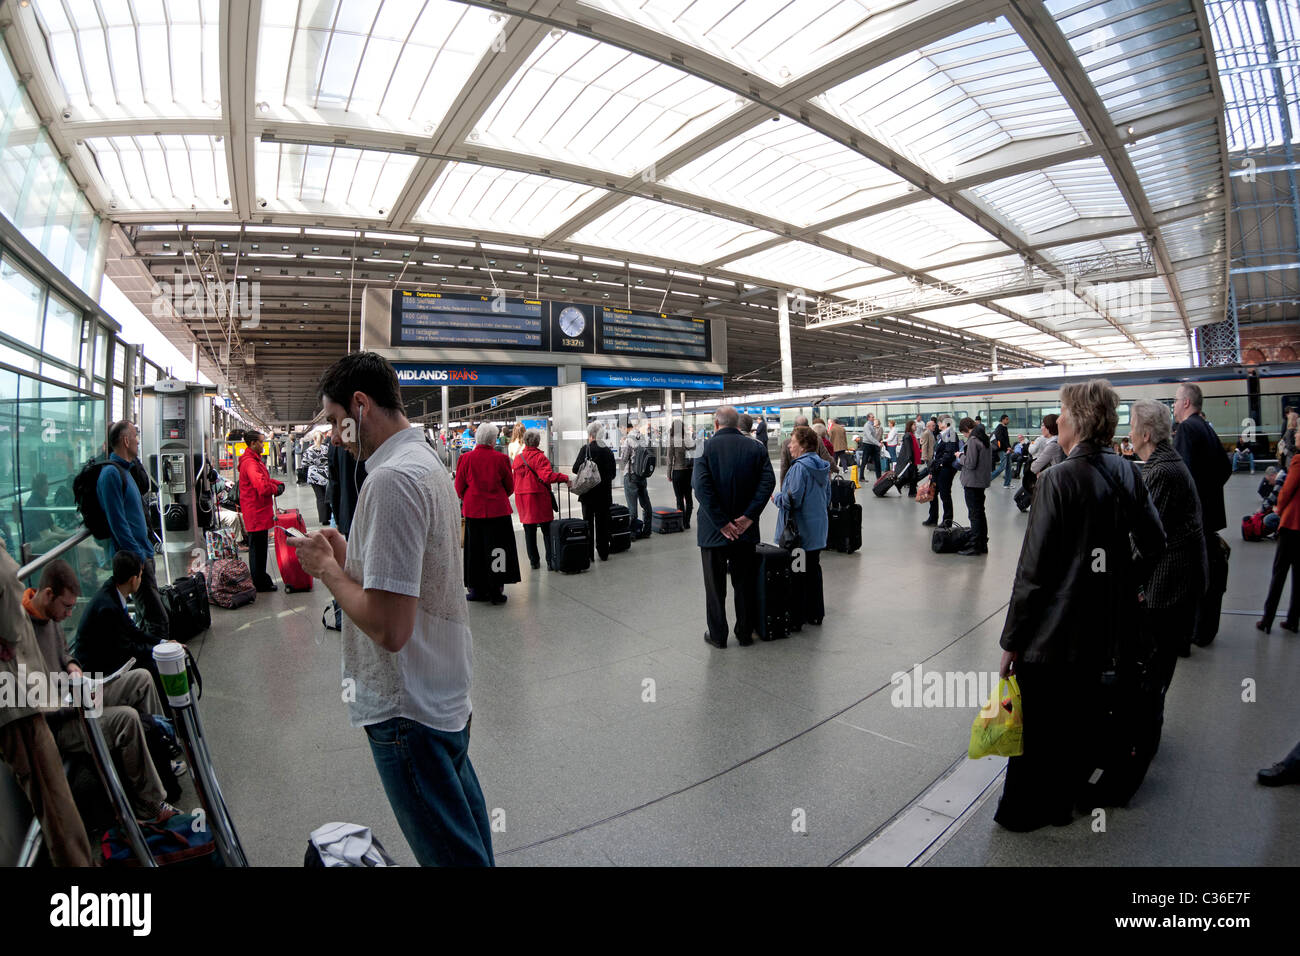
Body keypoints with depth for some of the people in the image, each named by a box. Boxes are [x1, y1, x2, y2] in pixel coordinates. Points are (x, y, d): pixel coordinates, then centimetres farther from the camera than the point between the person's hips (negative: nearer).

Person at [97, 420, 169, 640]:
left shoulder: (124, 470, 17)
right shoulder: (111, 473, -14)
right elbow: (118, 522, -18)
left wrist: (146, 550, 20)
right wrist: (138, 556, -17)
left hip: (142, 553, 10)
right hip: (134, 556, -10)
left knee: (155, 614, 16)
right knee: (158, 620, -12)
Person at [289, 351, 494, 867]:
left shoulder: (391, 479, -23)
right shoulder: (429, 462, 9)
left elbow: (389, 627, -28)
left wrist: (327, 568, -13)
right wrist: (348, 557, 7)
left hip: (408, 708, -10)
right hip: (448, 691, 10)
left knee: (448, 851, 9)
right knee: (465, 829, 26)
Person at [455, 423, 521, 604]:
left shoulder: (466, 458, -4)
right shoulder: (501, 458, -7)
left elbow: (459, 488, 3)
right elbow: (510, 486, 3)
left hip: (473, 510, 1)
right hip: (498, 509, -1)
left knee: (475, 550, 10)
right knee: (496, 549, 5)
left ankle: (477, 590, 16)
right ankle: (496, 590, 7)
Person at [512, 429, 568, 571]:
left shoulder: (517, 458, 6)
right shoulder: (540, 457, -12)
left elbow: (514, 479, 13)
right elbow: (548, 476, -23)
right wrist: (564, 477, -16)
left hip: (522, 498, 5)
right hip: (539, 497, -5)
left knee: (529, 531, 12)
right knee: (547, 530, 2)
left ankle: (534, 561, 18)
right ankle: (551, 562, 1)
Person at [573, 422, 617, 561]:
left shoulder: (585, 449, -11)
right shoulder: (608, 450, 1)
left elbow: (575, 469, -12)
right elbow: (613, 473, 6)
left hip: (589, 492, -3)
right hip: (604, 493, 3)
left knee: (588, 522, 6)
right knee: (603, 522, 11)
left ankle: (589, 553, 6)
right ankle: (603, 553, 16)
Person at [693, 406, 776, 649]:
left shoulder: (706, 447, -8)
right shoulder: (756, 448, 0)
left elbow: (701, 486, -19)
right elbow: (768, 481, -10)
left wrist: (721, 523, -17)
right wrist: (748, 516, -13)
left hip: (713, 529, -2)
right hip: (745, 529, 3)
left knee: (715, 585, 11)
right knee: (745, 583, 16)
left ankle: (718, 635, 21)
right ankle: (745, 633, 26)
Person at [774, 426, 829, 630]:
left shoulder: (799, 467, -18)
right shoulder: (822, 466, 8)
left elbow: (792, 499, -24)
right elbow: (827, 498, 16)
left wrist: (776, 498, -4)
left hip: (799, 531, -9)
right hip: (818, 529, 9)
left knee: (796, 573, 0)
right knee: (813, 569, 17)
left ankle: (795, 619, 6)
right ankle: (815, 613, 27)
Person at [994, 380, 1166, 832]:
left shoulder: (1059, 478, -21)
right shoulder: (1124, 471, -1)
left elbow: (1034, 568, -20)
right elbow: (1154, 542, 8)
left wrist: (1012, 641, -14)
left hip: (1056, 626, -7)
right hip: (1103, 624, 7)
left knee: (1036, 723, 11)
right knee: (1079, 716, 22)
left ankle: (1023, 811, 29)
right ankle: (1062, 801, 40)